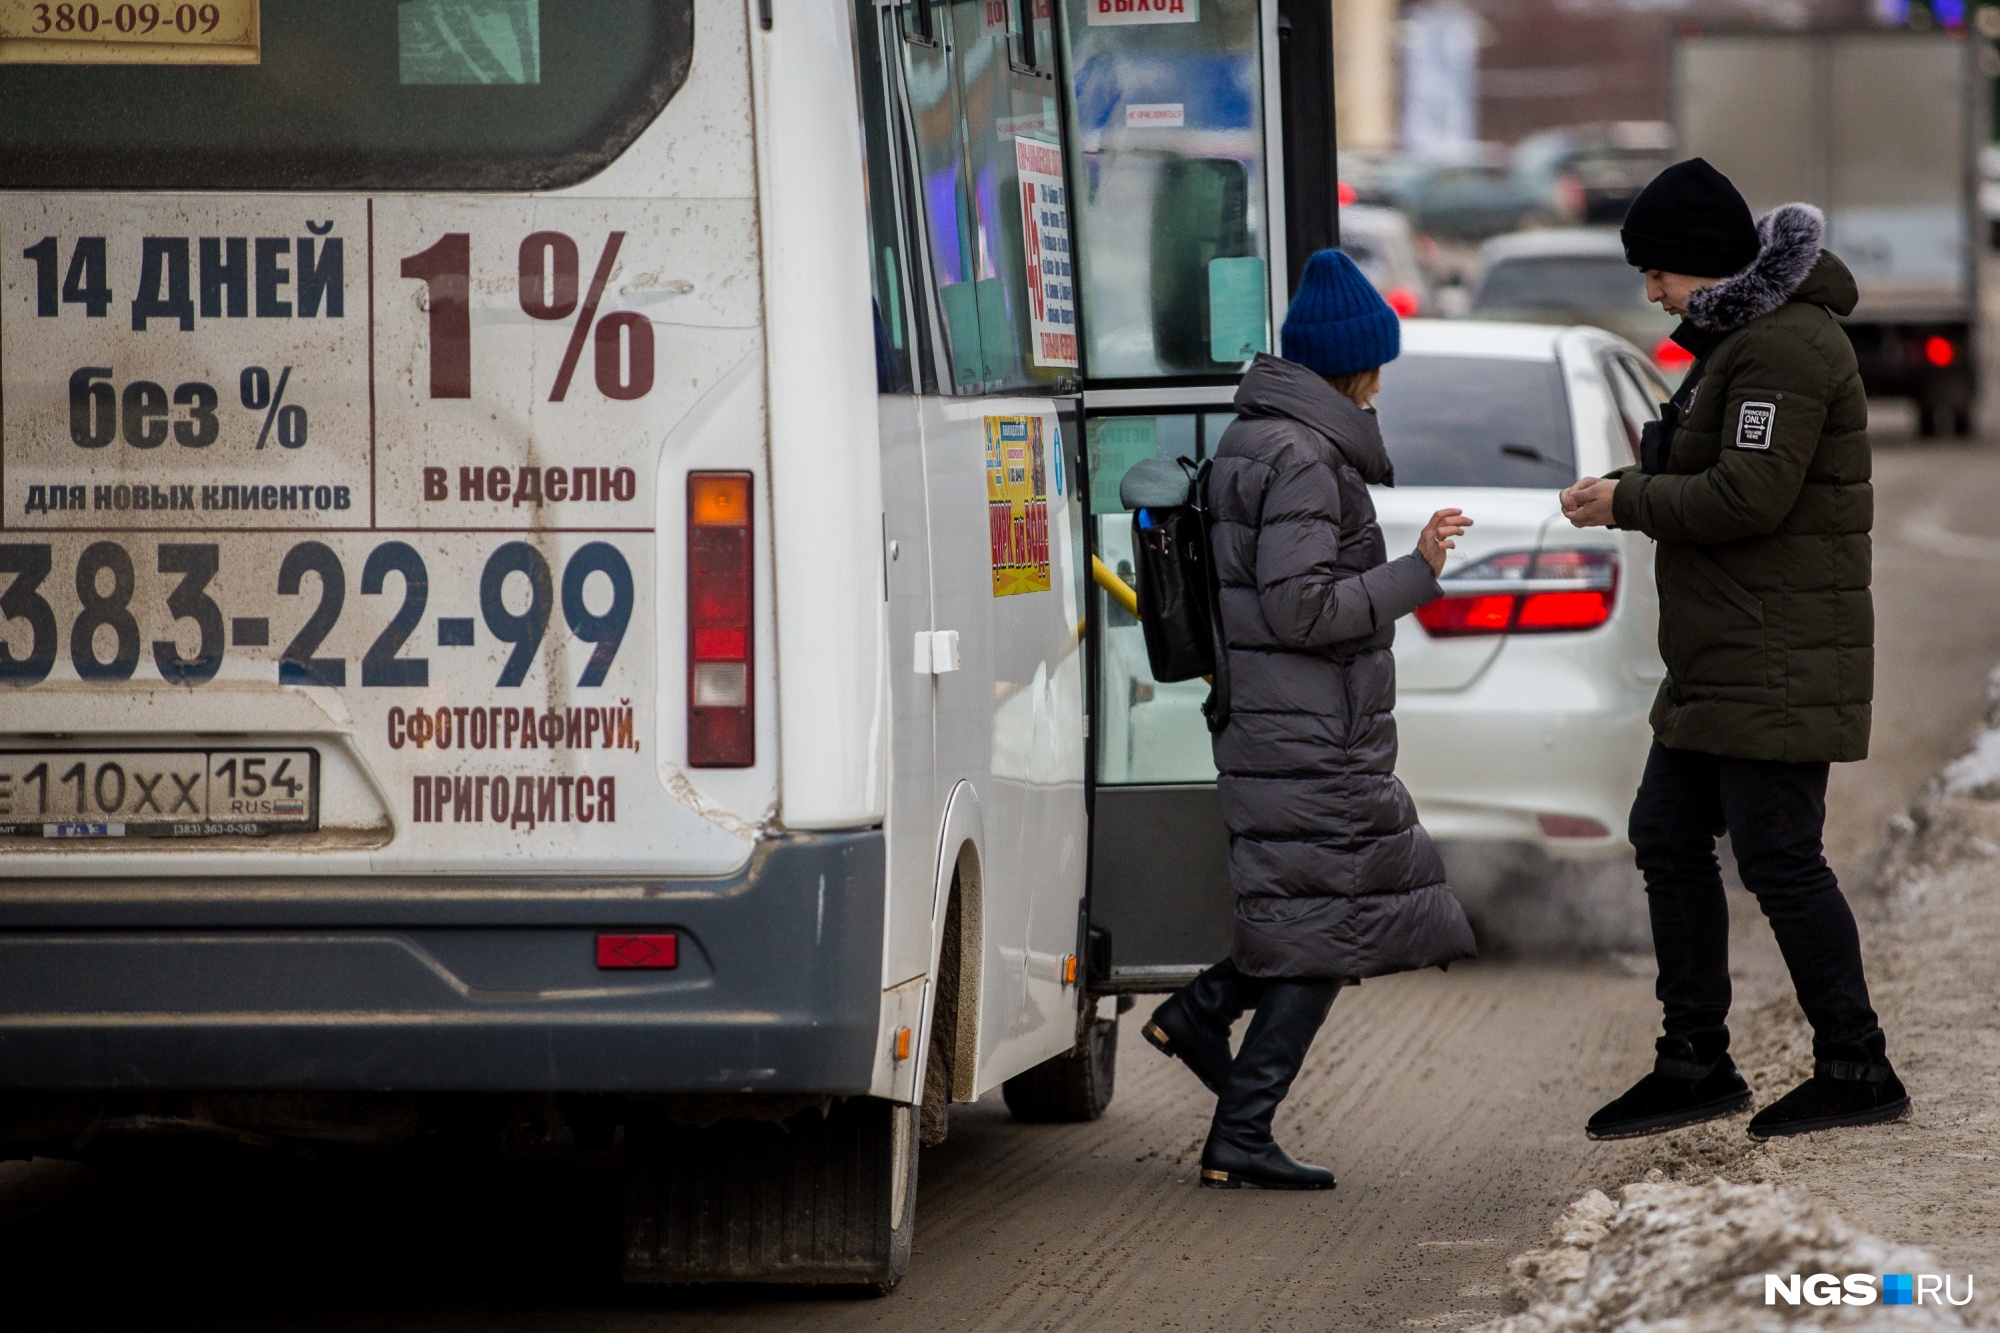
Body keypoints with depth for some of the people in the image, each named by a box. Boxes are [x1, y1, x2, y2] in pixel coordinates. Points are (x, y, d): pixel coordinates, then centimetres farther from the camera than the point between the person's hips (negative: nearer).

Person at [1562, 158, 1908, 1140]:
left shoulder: (1785, 347, -17)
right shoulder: (1740, 338, 17)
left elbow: (1750, 495, -24)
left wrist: (1629, 499, -14)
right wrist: (1639, 493, 7)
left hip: (1778, 668, -11)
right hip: (1718, 660, 11)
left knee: (1778, 857, -8)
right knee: (1668, 838, 12)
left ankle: (1856, 1069, 0)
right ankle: (1696, 1064, 19)